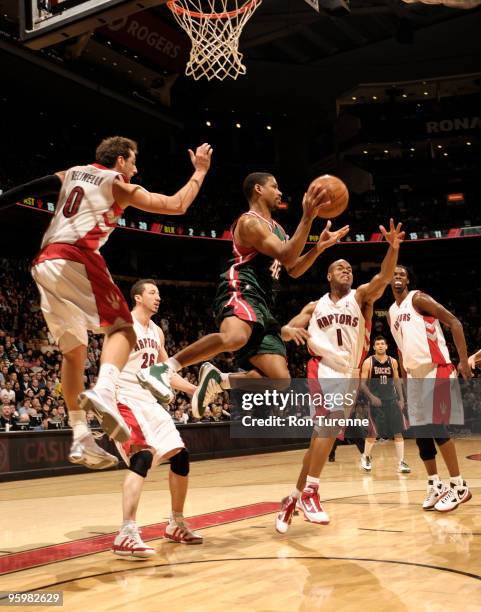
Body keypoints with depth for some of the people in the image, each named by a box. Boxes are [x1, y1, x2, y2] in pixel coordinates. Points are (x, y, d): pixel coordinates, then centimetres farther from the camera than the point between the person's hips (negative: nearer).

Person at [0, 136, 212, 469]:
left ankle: (81, 439, 9)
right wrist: (200, 171, 20)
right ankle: (103, 392, -33)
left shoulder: (72, 173, 28)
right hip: (77, 258, -6)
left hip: (44, 263, 7)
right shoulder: (119, 184, 11)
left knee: (74, 349, 12)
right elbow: (177, 206, 7)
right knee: (122, 328, -1)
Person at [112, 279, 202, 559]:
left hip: (150, 402, 9)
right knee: (143, 457, -27)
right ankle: (127, 534, -28)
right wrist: (112, 408, -29)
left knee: (180, 455, 7)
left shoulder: (157, 331, 16)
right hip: (126, 401, -9)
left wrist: (197, 389, 14)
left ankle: (177, 524, 21)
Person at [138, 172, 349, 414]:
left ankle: (217, 379, 10)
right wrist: (308, 217, -18)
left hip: (262, 304, 9)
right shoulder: (251, 221, -2)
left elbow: (294, 269, 31)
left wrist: (320, 247, 19)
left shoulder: (276, 228, 28)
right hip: (241, 292, -9)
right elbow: (286, 258, -14)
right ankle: (164, 369, -31)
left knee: (281, 381, -3)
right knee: (234, 337, -44)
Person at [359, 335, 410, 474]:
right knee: (373, 433, 2)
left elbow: (397, 381, 13)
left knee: (398, 432, -3)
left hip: (392, 400, 3)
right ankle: (366, 457, 26)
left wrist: (401, 399, 6)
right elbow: (363, 383, -4)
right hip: (376, 401, -3)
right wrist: (371, 397, -18)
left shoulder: (393, 362, 5)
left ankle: (401, 463, 1)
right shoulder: (368, 362, -4)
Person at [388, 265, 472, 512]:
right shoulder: (391, 312, 16)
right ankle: (435, 484, 14)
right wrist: (405, 378, 21)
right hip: (415, 375, 8)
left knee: (435, 426, -13)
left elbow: (454, 323, -11)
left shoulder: (418, 299, -7)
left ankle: (459, 485, -3)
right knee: (420, 430, 6)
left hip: (437, 370, -8)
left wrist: (464, 361, -17)